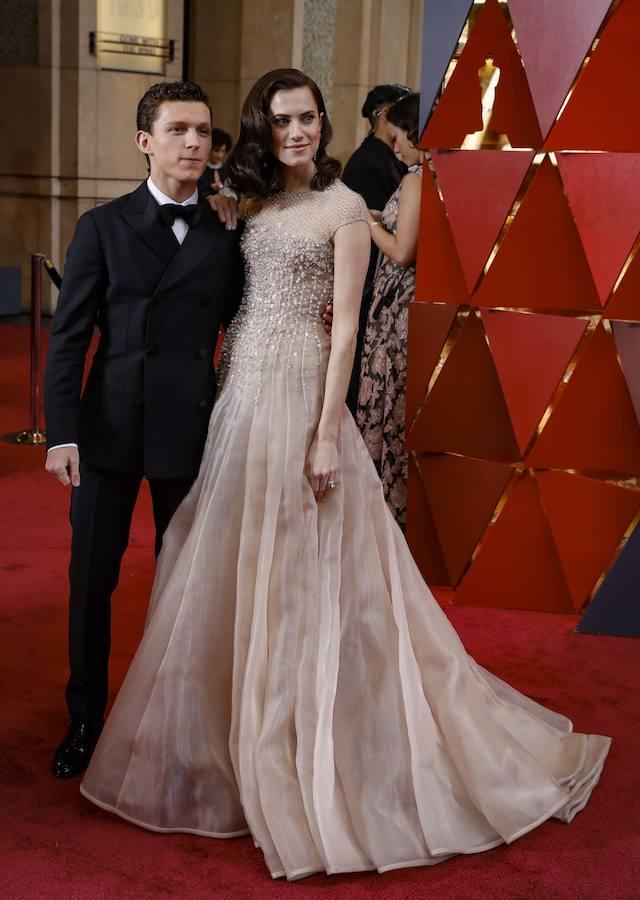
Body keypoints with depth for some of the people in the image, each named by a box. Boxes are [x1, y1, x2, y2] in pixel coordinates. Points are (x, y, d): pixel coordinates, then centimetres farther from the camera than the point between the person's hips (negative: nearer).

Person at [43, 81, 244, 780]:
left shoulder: (225, 239, 5)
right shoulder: (102, 228, 1)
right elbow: (68, 336, -2)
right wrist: (62, 433, -10)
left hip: (189, 433, 1)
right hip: (108, 430, -1)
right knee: (91, 577, 7)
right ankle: (85, 719, 25)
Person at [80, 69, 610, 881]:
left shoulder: (343, 207, -5)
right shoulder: (252, 204, 13)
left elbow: (345, 328, -10)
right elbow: (238, 306, 14)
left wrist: (327, 435, -16)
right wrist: (223, 405, 8)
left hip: (299, 396, -6)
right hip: (239, 397, 7)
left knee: (301, 580, 0)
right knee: (230, 574, 12)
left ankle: (310, 770, 15)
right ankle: (235, 742, 30)